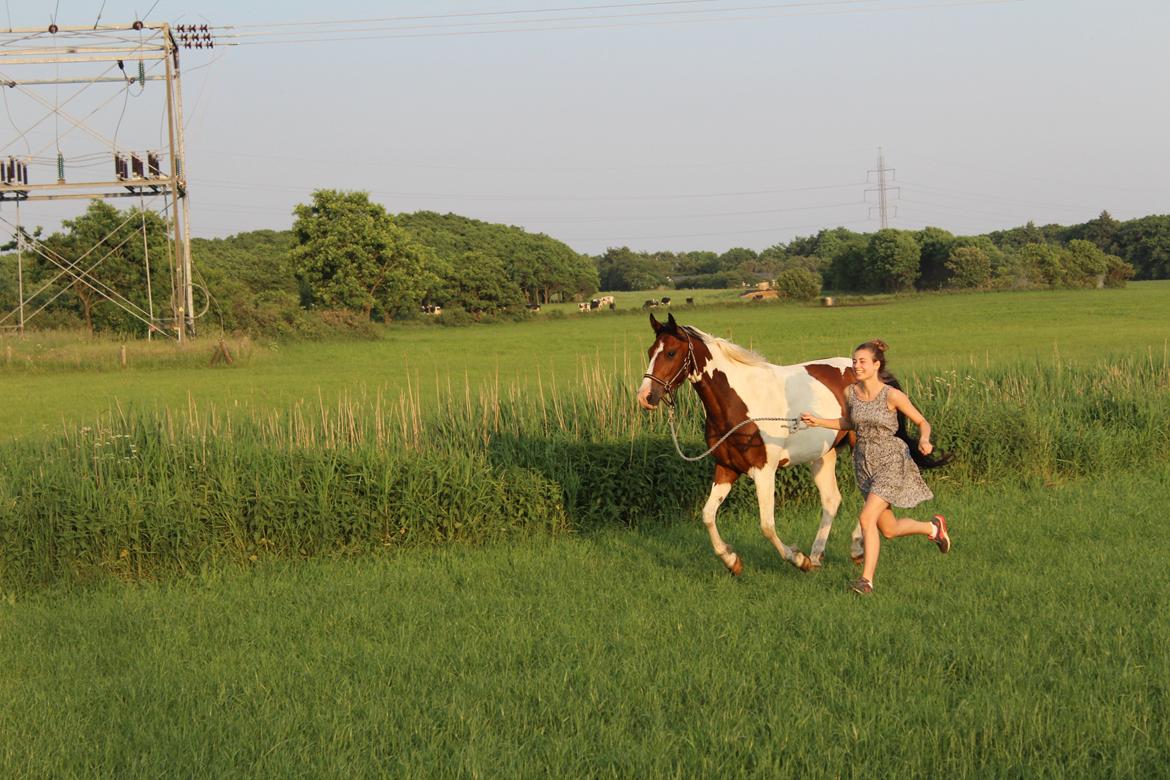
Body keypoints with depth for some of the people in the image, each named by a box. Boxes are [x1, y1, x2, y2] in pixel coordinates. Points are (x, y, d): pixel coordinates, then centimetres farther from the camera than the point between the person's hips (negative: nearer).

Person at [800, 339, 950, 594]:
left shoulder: (892, 396, -16)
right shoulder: (850, 392, -1)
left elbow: (922, 422, -6)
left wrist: (924, 440, -27)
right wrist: (818, 422, 4)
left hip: (891, 461, -6)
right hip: (864, 463, 6)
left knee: (867, 518, -20)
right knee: (889, 530, 15)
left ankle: (867, 579, -13)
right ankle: (933, 527, 42)